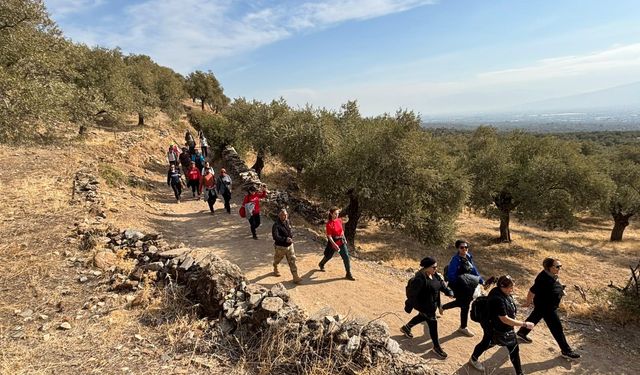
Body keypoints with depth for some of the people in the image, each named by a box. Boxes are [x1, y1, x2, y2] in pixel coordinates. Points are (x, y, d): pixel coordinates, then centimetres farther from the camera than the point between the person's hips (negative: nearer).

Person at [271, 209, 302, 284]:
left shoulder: (287, 221, -3)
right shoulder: (276, 225, -26)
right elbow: (275, 237, -39)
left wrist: (291, 237, 9)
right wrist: (285, 239, -46)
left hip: (289, 245, 5)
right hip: (280, 247, -5)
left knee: (292, 261, 2)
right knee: (277, 260, 21)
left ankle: (295, 278, 6)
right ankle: (275, 269, 54)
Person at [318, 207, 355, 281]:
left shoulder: (339, 220, -2)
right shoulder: (329, 224, -20)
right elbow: (329, 236, -21)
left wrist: (344, 239, 17)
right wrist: (334, 245, -27)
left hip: (341, 241, 5)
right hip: (333, 242, -4)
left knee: (346, 257, -3)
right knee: (329, 256, 18)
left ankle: (348, 274, 5)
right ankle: (321, 264, 50)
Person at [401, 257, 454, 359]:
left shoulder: (435, 275, -5)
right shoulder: (420, 279, -32)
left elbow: (441, 285, 1)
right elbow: (412, 293, -26)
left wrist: (449, 292, -18)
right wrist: (409, 306, -19)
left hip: (432, 304, 9)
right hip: (424, 305, -9)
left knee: (422, 317, 30)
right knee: (433, 323, 3)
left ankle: (406, 327, 54)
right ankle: (437, 347, 25)